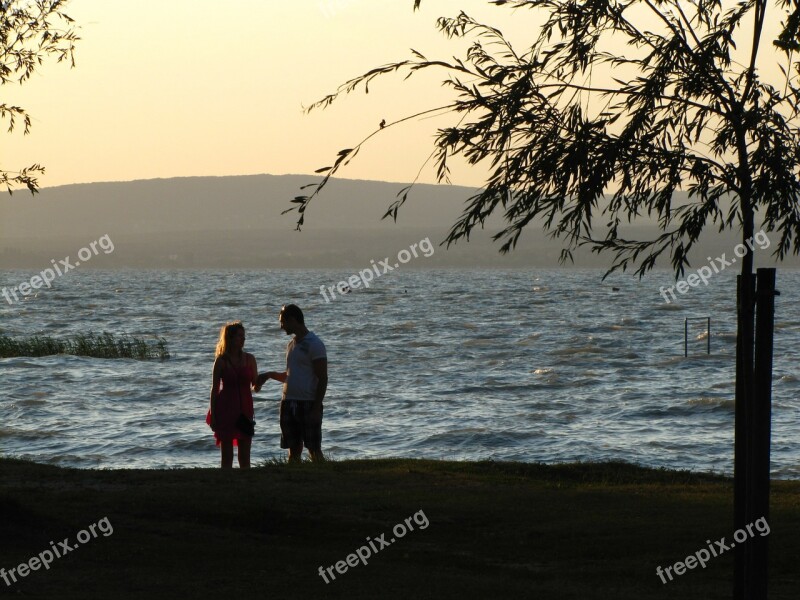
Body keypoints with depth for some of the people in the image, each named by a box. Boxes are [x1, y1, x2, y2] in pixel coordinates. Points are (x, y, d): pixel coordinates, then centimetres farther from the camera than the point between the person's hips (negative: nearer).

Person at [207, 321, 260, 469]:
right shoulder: (221, 361, -3)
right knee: (227, 455, 1)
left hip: (245, 409, 3)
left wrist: (258, 384, -16)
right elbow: (215, 389, -2)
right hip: (226, 410, -3)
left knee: (245, 456, 4)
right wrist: (212, 416, -5)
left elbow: (256, 387, 8)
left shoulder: (249, 359, 5)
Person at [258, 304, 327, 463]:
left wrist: (316, 408, -17)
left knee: (314, 450, -7)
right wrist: (269, 375, 13)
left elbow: (323, 379, -12)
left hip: (308, 404, -8)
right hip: (289, 402, 8)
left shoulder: (314, 344, -9)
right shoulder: (291, 344, 16)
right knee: (293, 450, 6)